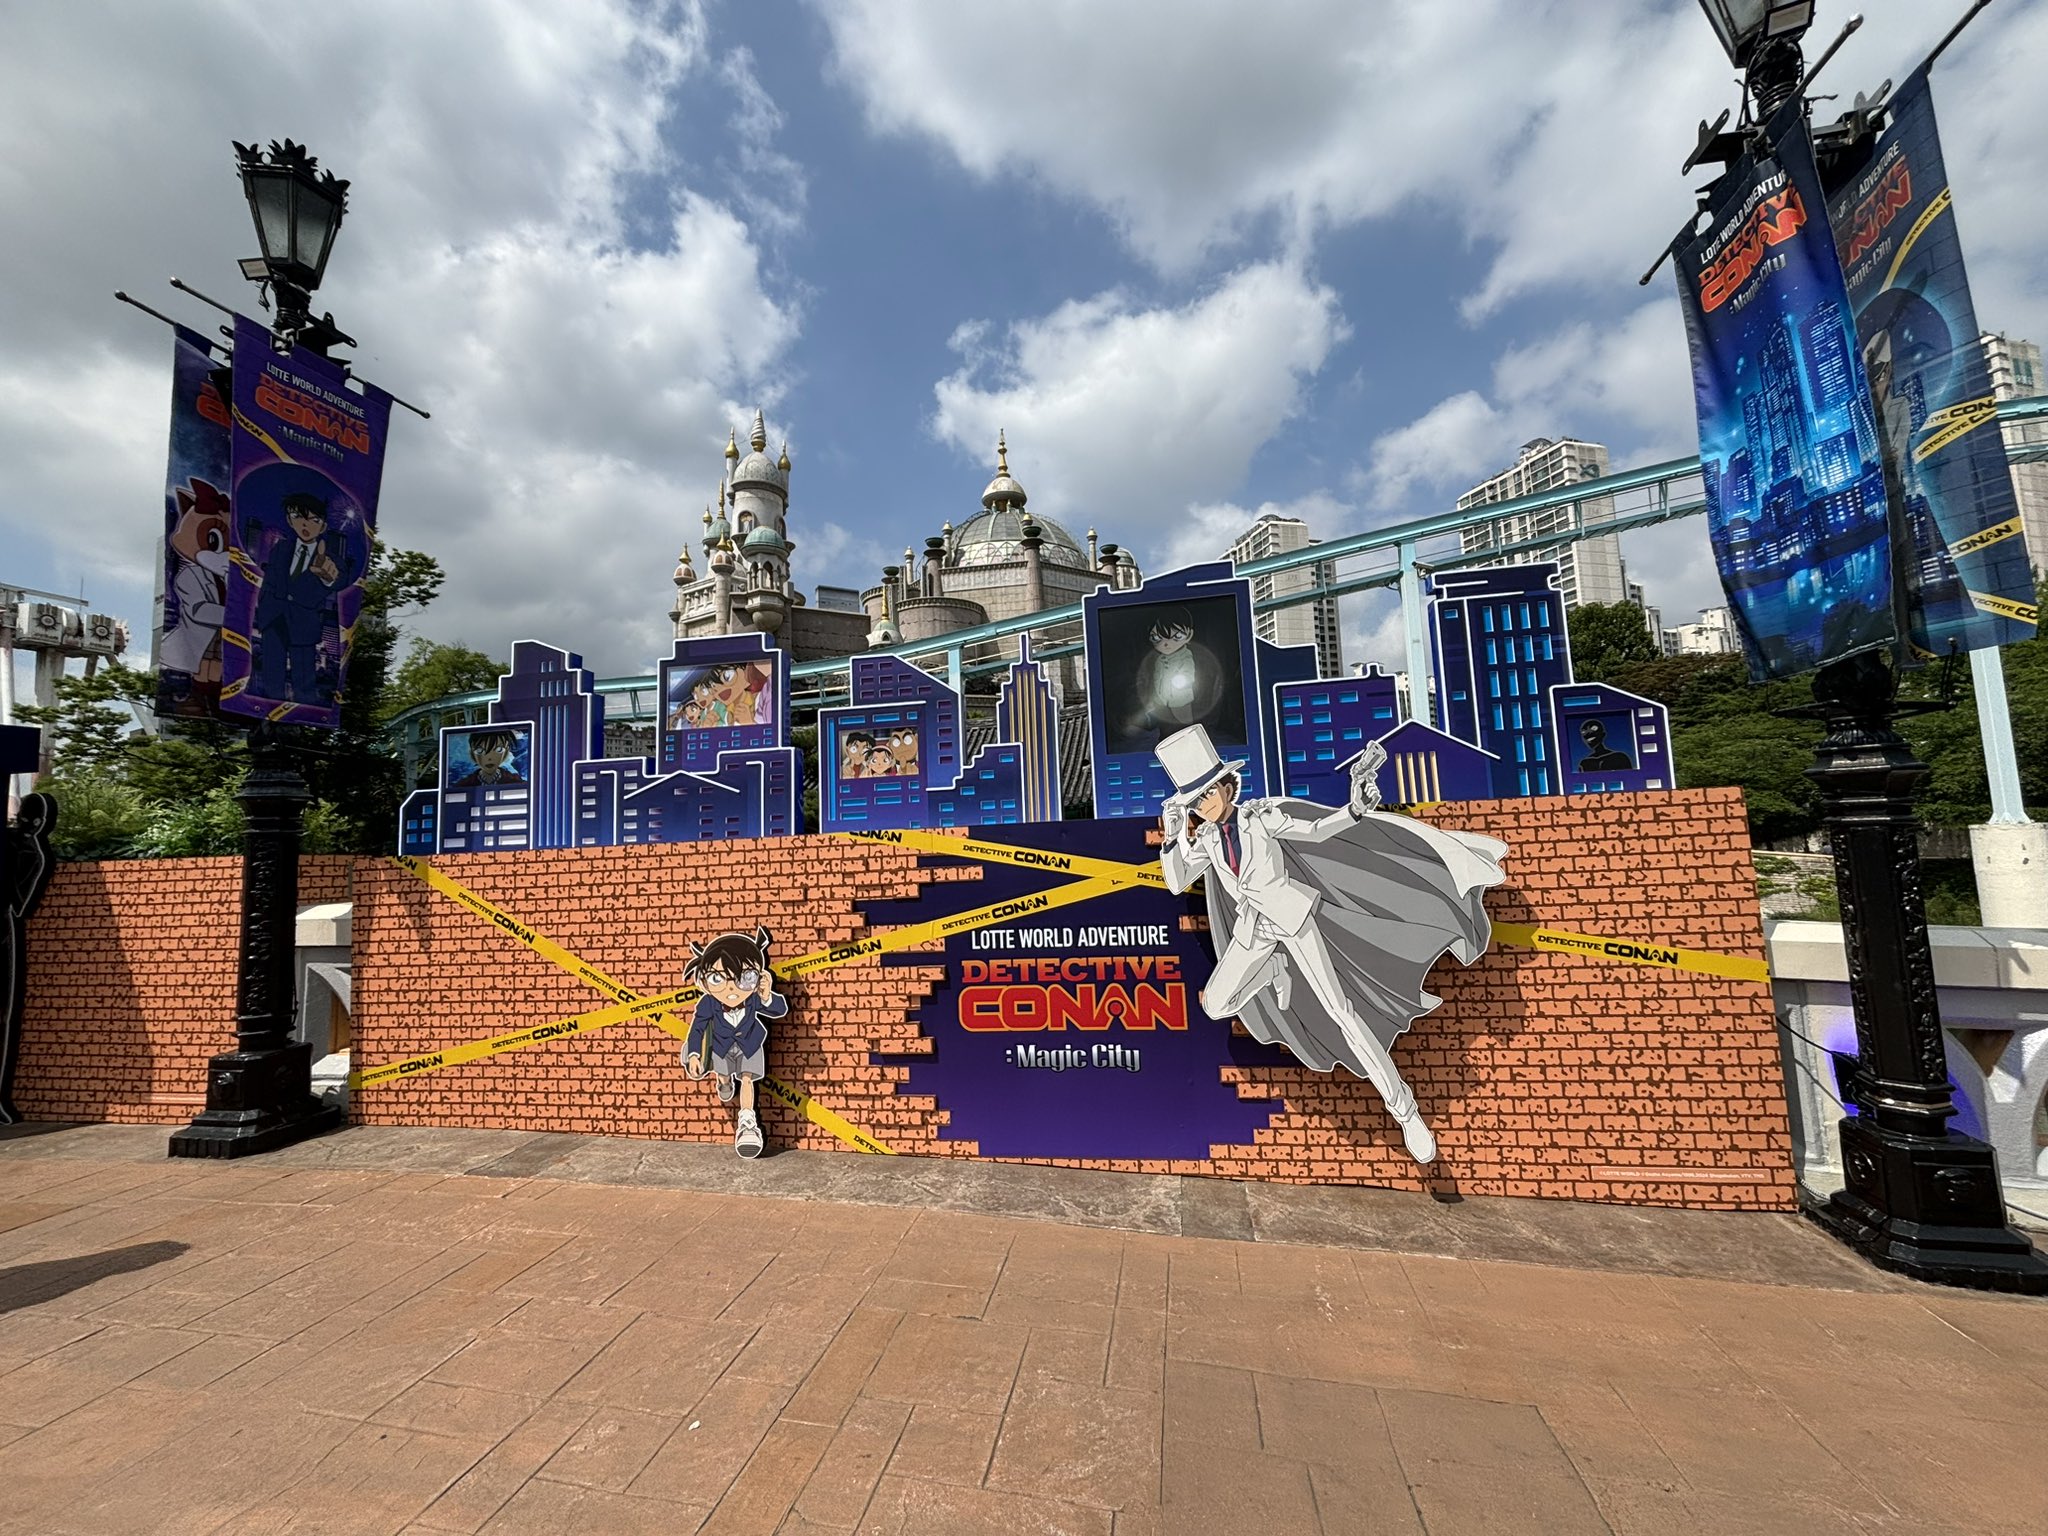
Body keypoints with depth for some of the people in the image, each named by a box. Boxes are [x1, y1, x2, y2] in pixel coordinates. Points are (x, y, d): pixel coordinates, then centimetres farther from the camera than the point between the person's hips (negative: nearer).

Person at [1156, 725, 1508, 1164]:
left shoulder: (1260, 816, -8)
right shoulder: (1207, 838, 4)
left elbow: (1318, 829, -13)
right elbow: (1176, 882, -2)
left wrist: (1355, 808, -32)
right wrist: (1172, 836, -15)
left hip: (1292, 915, -5)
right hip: (1253, 927, 5)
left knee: (1339, 1010, -11)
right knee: (1214, 1005, -2)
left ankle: (1404, 1110, -2)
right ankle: (1274, 970, 24)